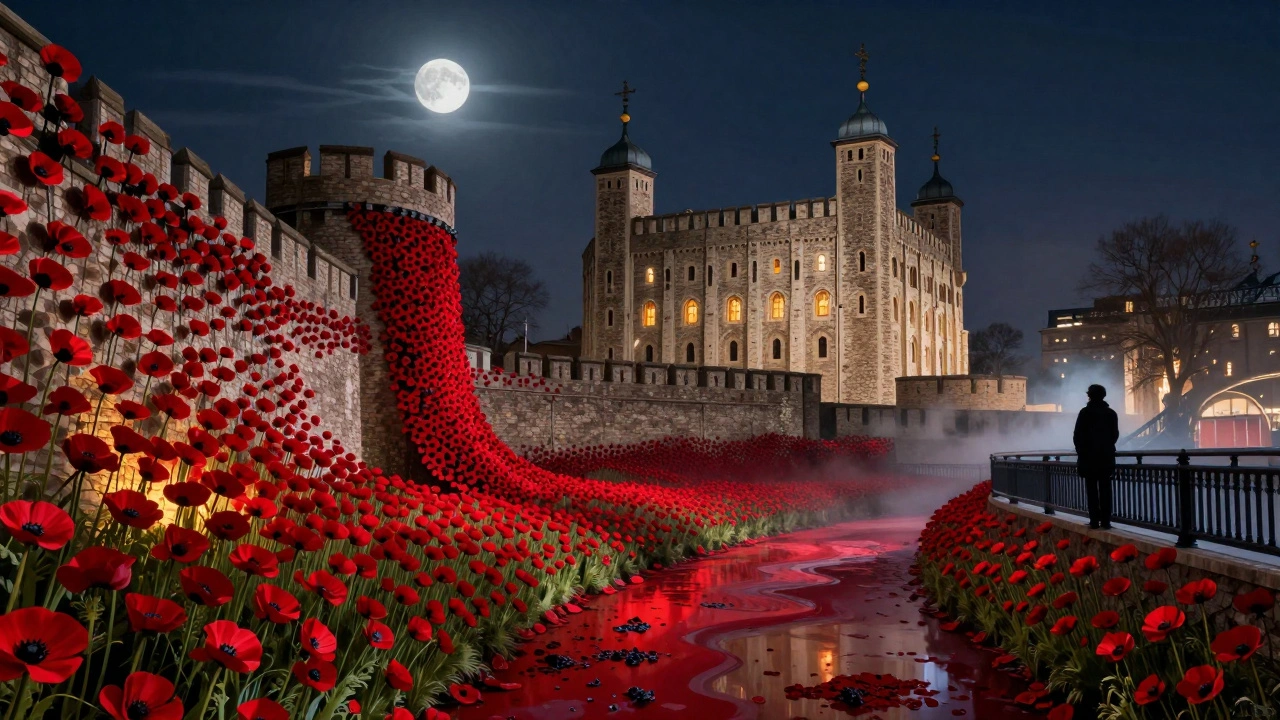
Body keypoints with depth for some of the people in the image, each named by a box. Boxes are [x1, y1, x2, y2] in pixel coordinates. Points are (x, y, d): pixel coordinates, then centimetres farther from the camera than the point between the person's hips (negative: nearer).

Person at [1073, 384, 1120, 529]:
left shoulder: (1085, 412, -6)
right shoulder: (1111, 413, 3)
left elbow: (1078, 435, -6)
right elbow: (1115, 435, 9)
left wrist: (1081, 451, 8)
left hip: (1088, 455, -2)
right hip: (1107, 456, 2)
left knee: (1092, 489, 1)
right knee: (1105, 489, 3)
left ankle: (1094, 520, -2)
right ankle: (1105, 521, 0)